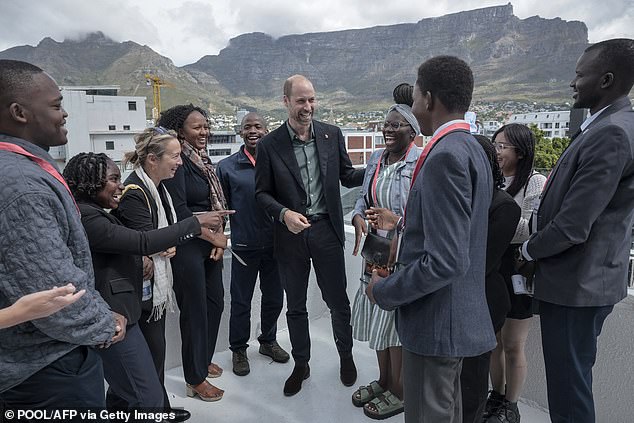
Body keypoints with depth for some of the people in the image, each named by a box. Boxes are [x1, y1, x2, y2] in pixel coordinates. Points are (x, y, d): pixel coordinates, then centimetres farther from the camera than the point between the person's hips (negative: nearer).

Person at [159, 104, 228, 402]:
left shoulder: (204, 160, 10)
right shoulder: (178, 162, -14)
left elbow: (216, 202, 10)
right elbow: (180, 209, -19)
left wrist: (219, 238, -2)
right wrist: (211, 232, -7)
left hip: (210, 243, 8)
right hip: (187, 246, -8)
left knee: (215, 302, 16)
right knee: (195, 309, 2)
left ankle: (204, 359, 37)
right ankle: (195, 380, 19)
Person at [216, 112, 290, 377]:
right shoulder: (227, 166, -3)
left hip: (274, 243, 2)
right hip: (244, 245, -2)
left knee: (274, 298, 16)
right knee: (241, 301, 10)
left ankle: (268, 341, 39)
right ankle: (238, 350, 31)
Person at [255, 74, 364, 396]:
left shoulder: (332, 135, 0)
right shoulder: (269, 145, -5)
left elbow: (347, 175, 9)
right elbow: (262, 192, 0)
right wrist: (284, 213, -18)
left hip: (326, 229, 1)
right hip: (290, 234, 0)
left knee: (338, 300, 12)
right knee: (295, 305, 15)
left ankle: (345, 355, 38)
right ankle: (301, 364, 36)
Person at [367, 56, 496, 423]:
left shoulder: (446, 155, -23)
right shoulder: (472, 149, 8)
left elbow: (446, 261, -28)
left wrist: (385, 291, -15)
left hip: (436, 320, -10)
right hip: (460, 312, 10)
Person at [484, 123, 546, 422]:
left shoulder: (535, 182, -10)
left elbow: (530, 231, -18)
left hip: (517, 270, -5)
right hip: (490, 267, 6)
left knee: (513, 345, 8)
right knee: (493, 339, 17)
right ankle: (497, 396, 36)